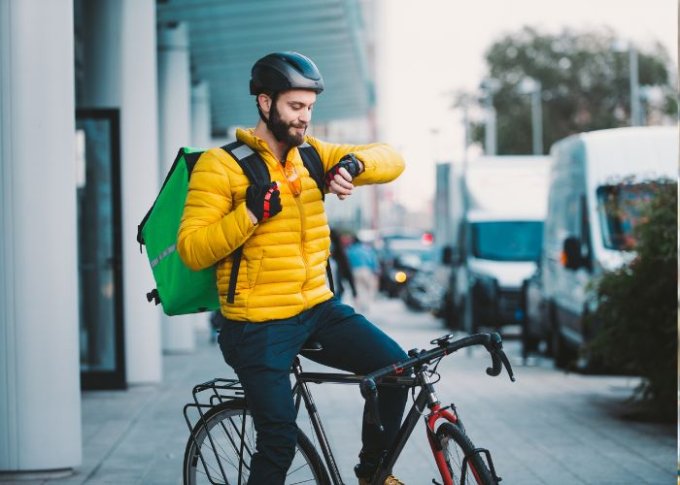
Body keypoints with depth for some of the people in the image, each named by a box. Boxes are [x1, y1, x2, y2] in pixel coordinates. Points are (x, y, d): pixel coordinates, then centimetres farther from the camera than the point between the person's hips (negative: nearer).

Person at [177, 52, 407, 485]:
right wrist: (249, 213, -25)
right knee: (281, 441, -11)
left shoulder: (311, 154, 9)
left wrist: (354, 163, -16)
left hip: (319, 309, 5)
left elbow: (392, 161, 5)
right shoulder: (221, 165, -8)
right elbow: (192, 250, -13)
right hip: (259, 325, -5)